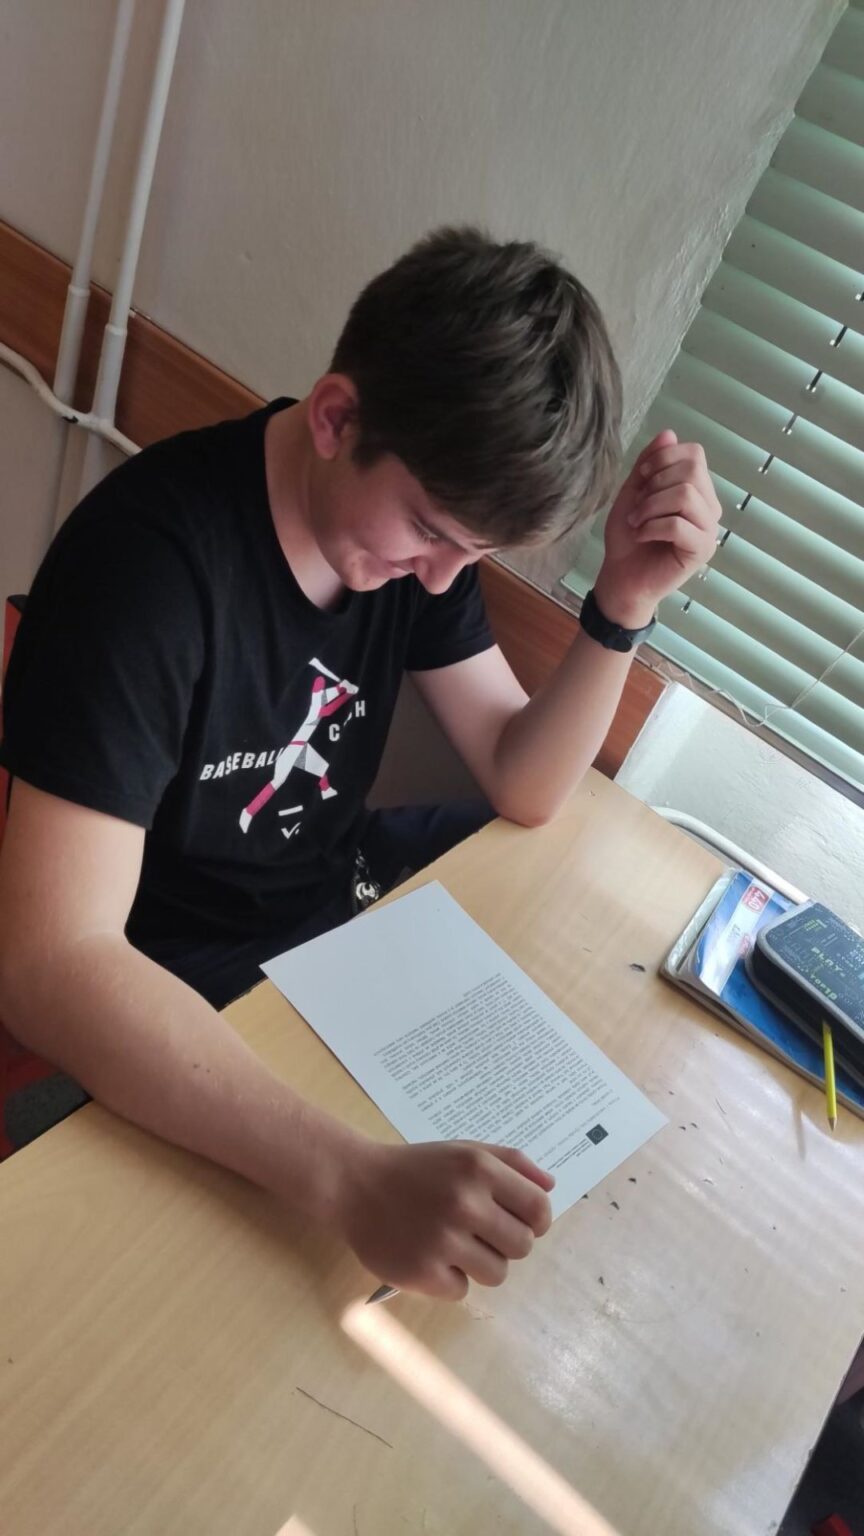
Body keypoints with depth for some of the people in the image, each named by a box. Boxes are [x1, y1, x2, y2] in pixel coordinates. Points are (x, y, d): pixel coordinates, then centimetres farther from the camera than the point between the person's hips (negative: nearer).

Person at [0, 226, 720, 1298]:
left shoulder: (422, 508, -8)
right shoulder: (154, 555, -30)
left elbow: (524, 785, -5)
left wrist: (624, 603, -21)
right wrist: (357, 1178, -45)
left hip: (333, 892, 6)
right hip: (164, 1004, -5)